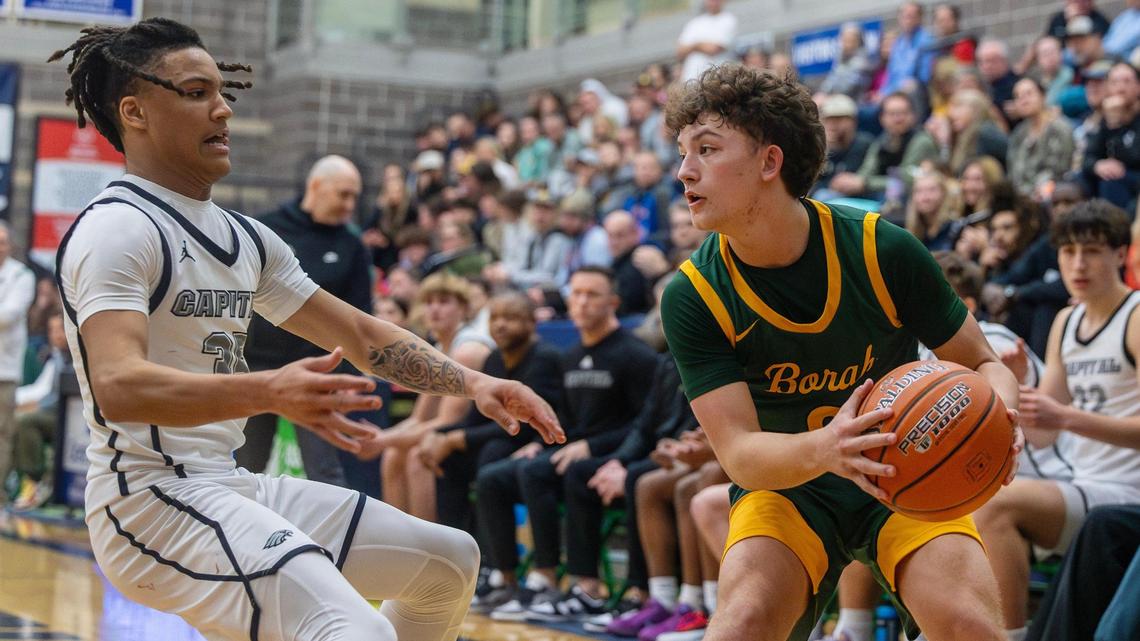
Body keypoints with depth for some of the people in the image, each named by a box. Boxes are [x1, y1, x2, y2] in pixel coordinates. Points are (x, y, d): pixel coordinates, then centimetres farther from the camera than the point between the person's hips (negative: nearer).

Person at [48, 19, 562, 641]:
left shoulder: (244, 235, 15)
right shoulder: (117, 228, -13)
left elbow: (359, 333, 20)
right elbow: (117, 387, -29)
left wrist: (472, 382, 6)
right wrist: (270, 392, -42)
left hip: (230, 486, 10)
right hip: (150, 499, -10)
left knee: (449, 561, 15)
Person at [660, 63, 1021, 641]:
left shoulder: (885, 251, -15)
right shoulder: (693, 295, -14)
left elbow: (983, 364, -3)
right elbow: (739, 453, -20)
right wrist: (822, 451, -42)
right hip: (782, 489, 0)